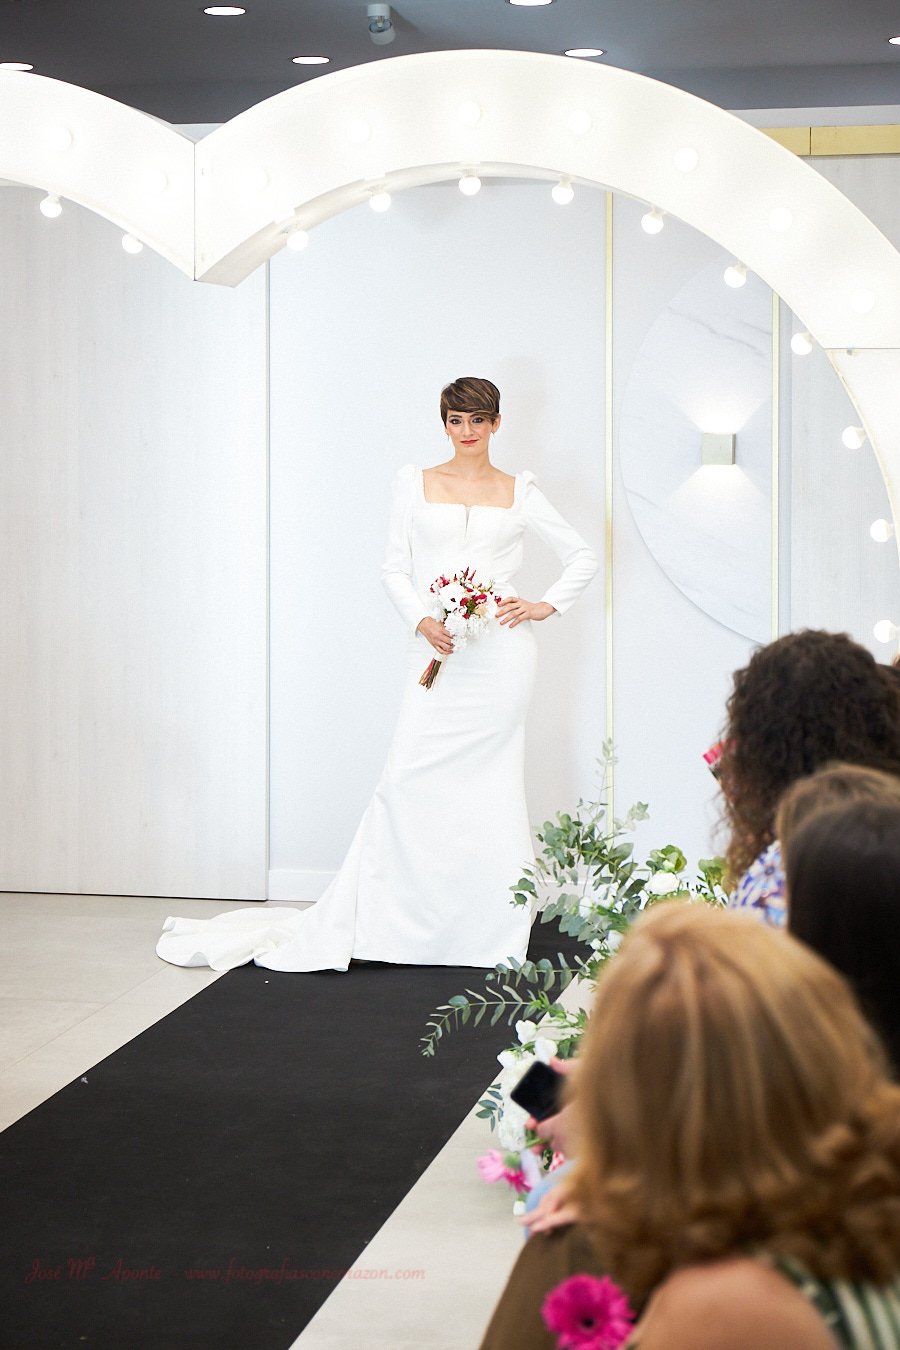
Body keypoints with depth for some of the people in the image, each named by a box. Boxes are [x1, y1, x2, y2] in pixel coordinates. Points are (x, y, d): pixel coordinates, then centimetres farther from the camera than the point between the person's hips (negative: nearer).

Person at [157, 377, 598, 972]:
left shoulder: (519, 492, 10)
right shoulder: (415, 483, 11)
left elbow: (584, 556, 15)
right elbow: (395, 567, 7)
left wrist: (548, 605, 2)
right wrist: (422, 621, -10)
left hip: (501, 654, 0)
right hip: (439, 652, 0)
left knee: (489, 787, 0)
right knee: (408, 780, -8)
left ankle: (494, 930, 10)